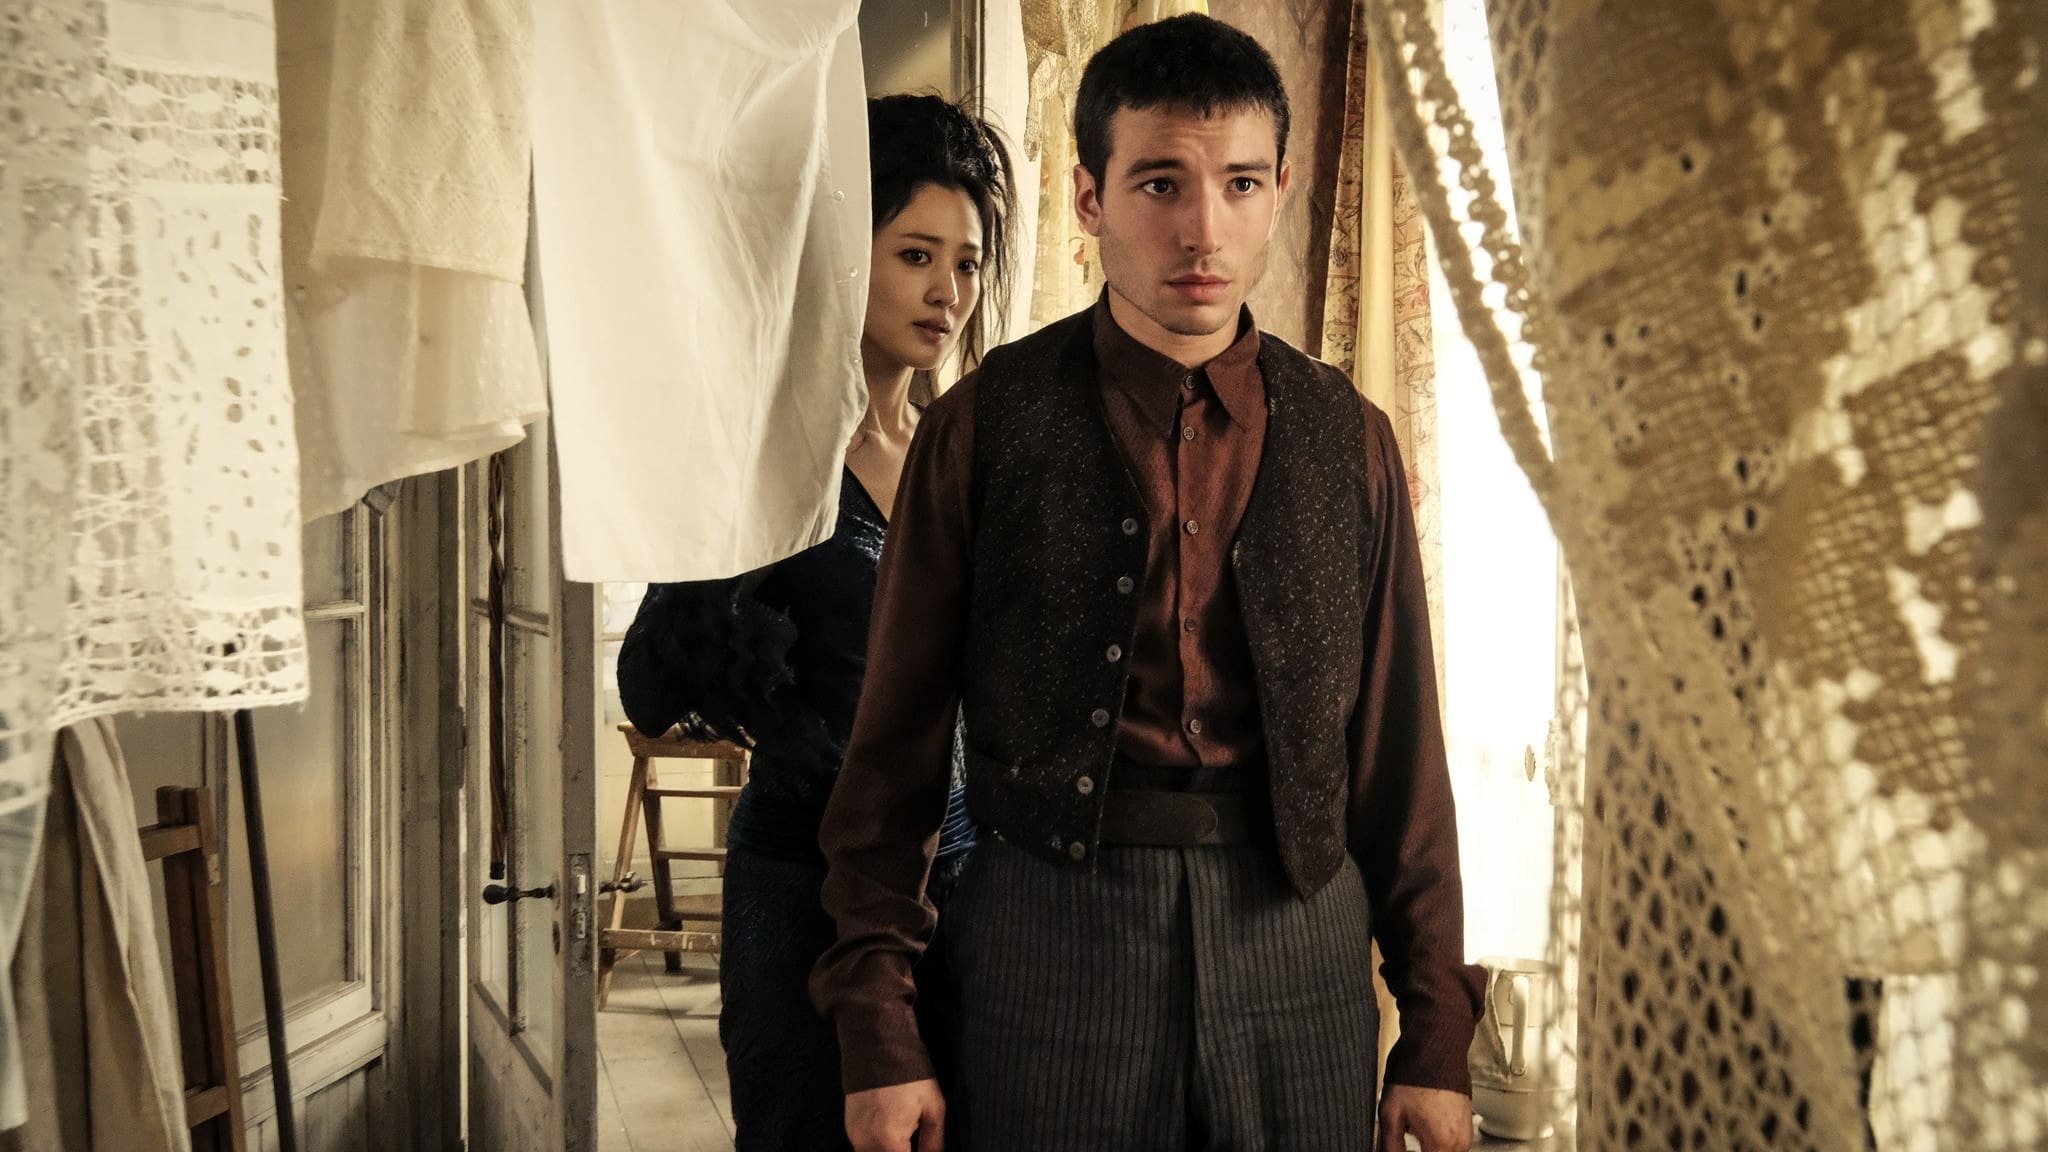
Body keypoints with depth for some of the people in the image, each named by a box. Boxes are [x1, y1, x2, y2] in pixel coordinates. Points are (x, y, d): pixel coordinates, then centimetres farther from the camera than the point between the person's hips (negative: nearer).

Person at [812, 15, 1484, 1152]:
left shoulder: (1348, 439, 5)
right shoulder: (983, 427, -2)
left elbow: (1401, 749, 7)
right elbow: (895, 741, -1)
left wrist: (1436, 1037, 6)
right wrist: (879, 1031, -3)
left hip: (1294, 931, 2)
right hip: (1048, 926, -2)